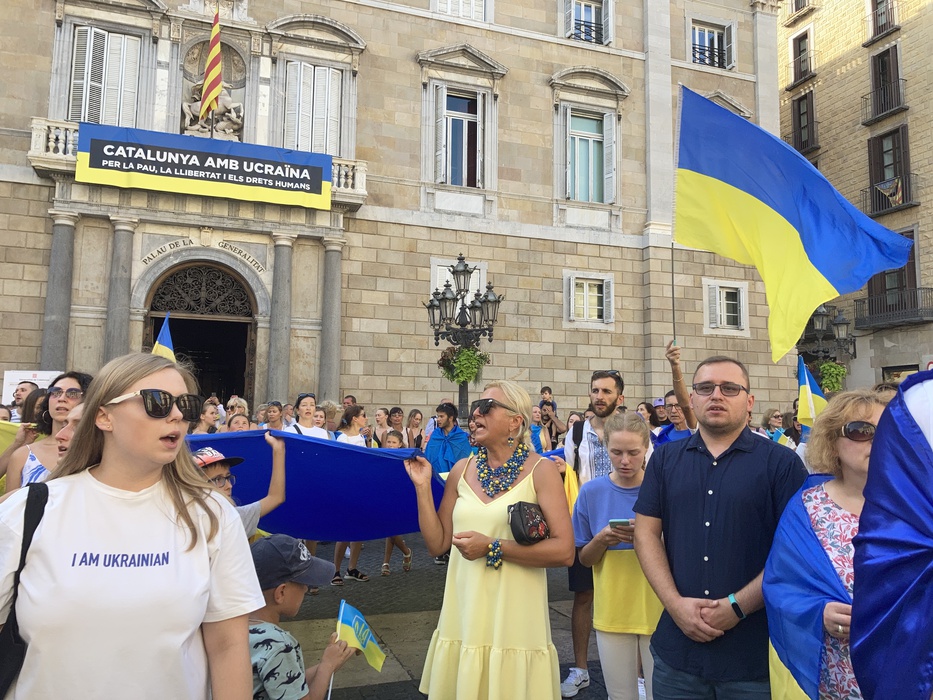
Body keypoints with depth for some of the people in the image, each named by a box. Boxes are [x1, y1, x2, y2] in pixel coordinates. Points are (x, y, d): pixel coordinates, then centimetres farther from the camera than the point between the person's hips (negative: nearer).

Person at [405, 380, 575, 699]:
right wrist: (423, 487, -4)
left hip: (514, 624, -4)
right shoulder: (462, 470, 4)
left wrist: (492, 548, -17)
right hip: (462, 619, 4)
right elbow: (437, 544, 5)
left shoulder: (541, 470, -8)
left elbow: (564, 551, -15)